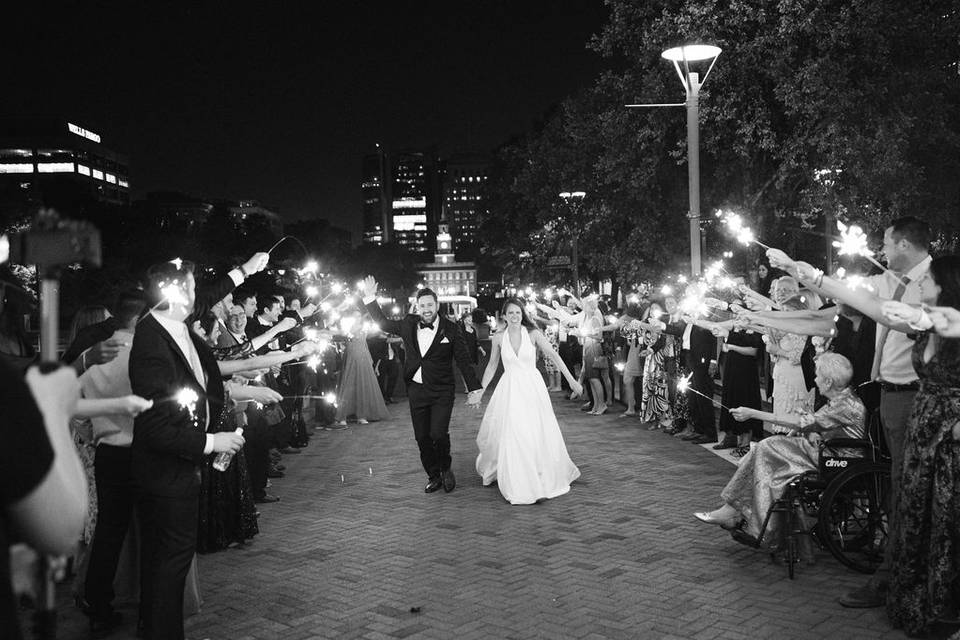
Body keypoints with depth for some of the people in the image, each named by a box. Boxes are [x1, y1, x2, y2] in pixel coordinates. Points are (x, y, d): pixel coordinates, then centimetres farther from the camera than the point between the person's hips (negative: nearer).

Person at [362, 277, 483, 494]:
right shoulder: (409, 324, 3)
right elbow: (383, 323, 17)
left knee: (438, 434, -15)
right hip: (416, 390, 4)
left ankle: (445, 469, 13)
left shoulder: (450, 329, -6)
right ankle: (433, 477, 26)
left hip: (441, 392, -4)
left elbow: (464, 361, -3)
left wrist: (474, 390, -4)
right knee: (422, 438, 8)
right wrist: (370, 298, 9)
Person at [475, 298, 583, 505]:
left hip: (533, 387, -1)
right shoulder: (499, 338, 1)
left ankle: (543, 480, 17)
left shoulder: (533, 334, -4)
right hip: (510, 390, 1)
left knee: (538, 435, 1)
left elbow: (554, 356, -4)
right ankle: (518, 485, 15)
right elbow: (492, 366, 13)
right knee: (511, 437, -1)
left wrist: (571, 380, -9)